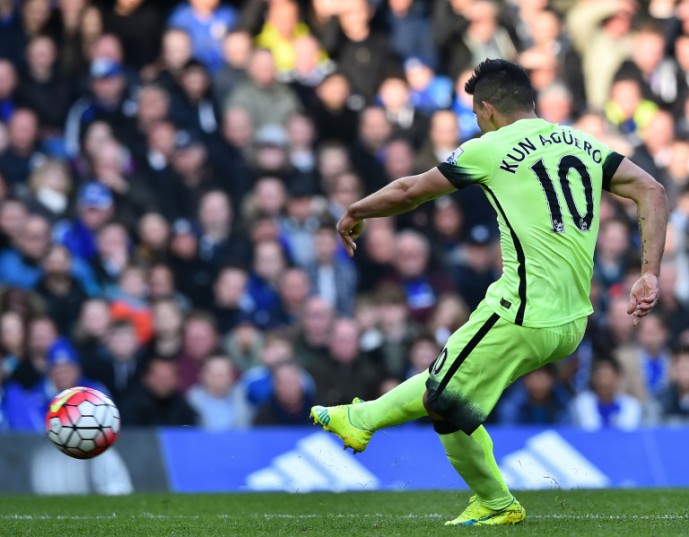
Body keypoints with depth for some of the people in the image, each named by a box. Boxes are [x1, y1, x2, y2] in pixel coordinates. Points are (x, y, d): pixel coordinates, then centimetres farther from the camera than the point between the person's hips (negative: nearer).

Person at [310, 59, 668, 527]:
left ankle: (495, 505, 28)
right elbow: (652, 192, 3)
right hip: (573, 324, 8)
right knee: (446, 378, 24)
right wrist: (649, 275, 1)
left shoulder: (491, 149, -4)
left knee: (447, 402, 13)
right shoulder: (584, 145, 12)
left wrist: (355, 214, 25)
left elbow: (408, 193, 7)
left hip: (522, 318, -8)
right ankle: (361, 420, 39)